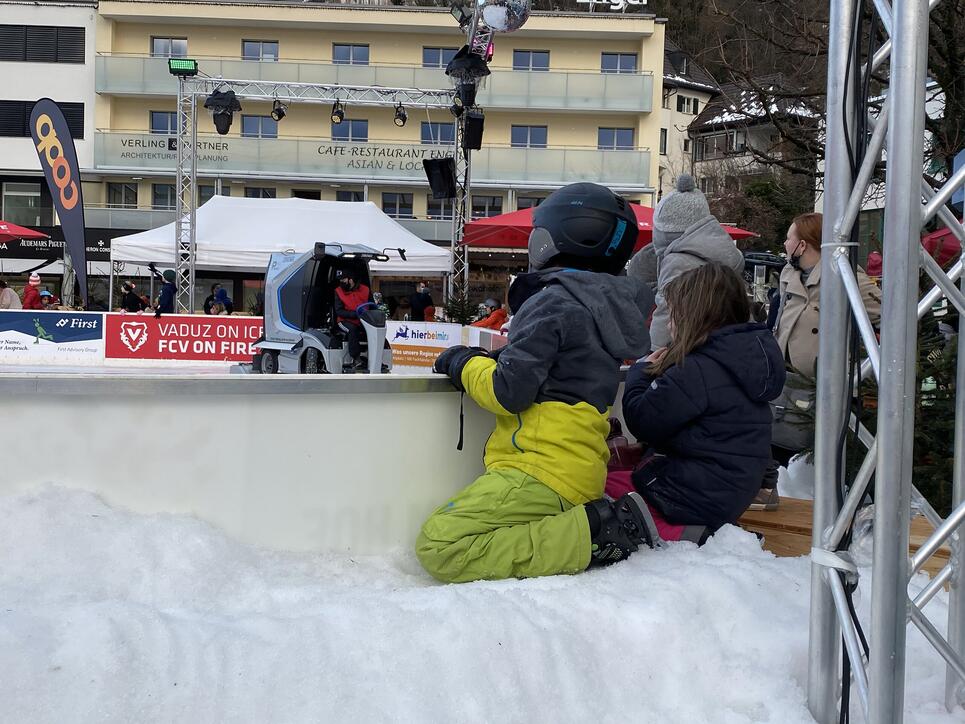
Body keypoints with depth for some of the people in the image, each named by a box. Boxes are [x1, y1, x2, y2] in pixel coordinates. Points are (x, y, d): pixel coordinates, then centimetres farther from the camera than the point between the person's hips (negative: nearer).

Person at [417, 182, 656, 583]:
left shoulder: (553, 302, -10)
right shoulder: (607, 305, 17)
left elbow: (510, 392, -17)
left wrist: (466, 364, 2)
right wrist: (488, 361, 16)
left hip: (542, 471, -9)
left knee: (438, 546, -16)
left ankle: (593, 535, -15)